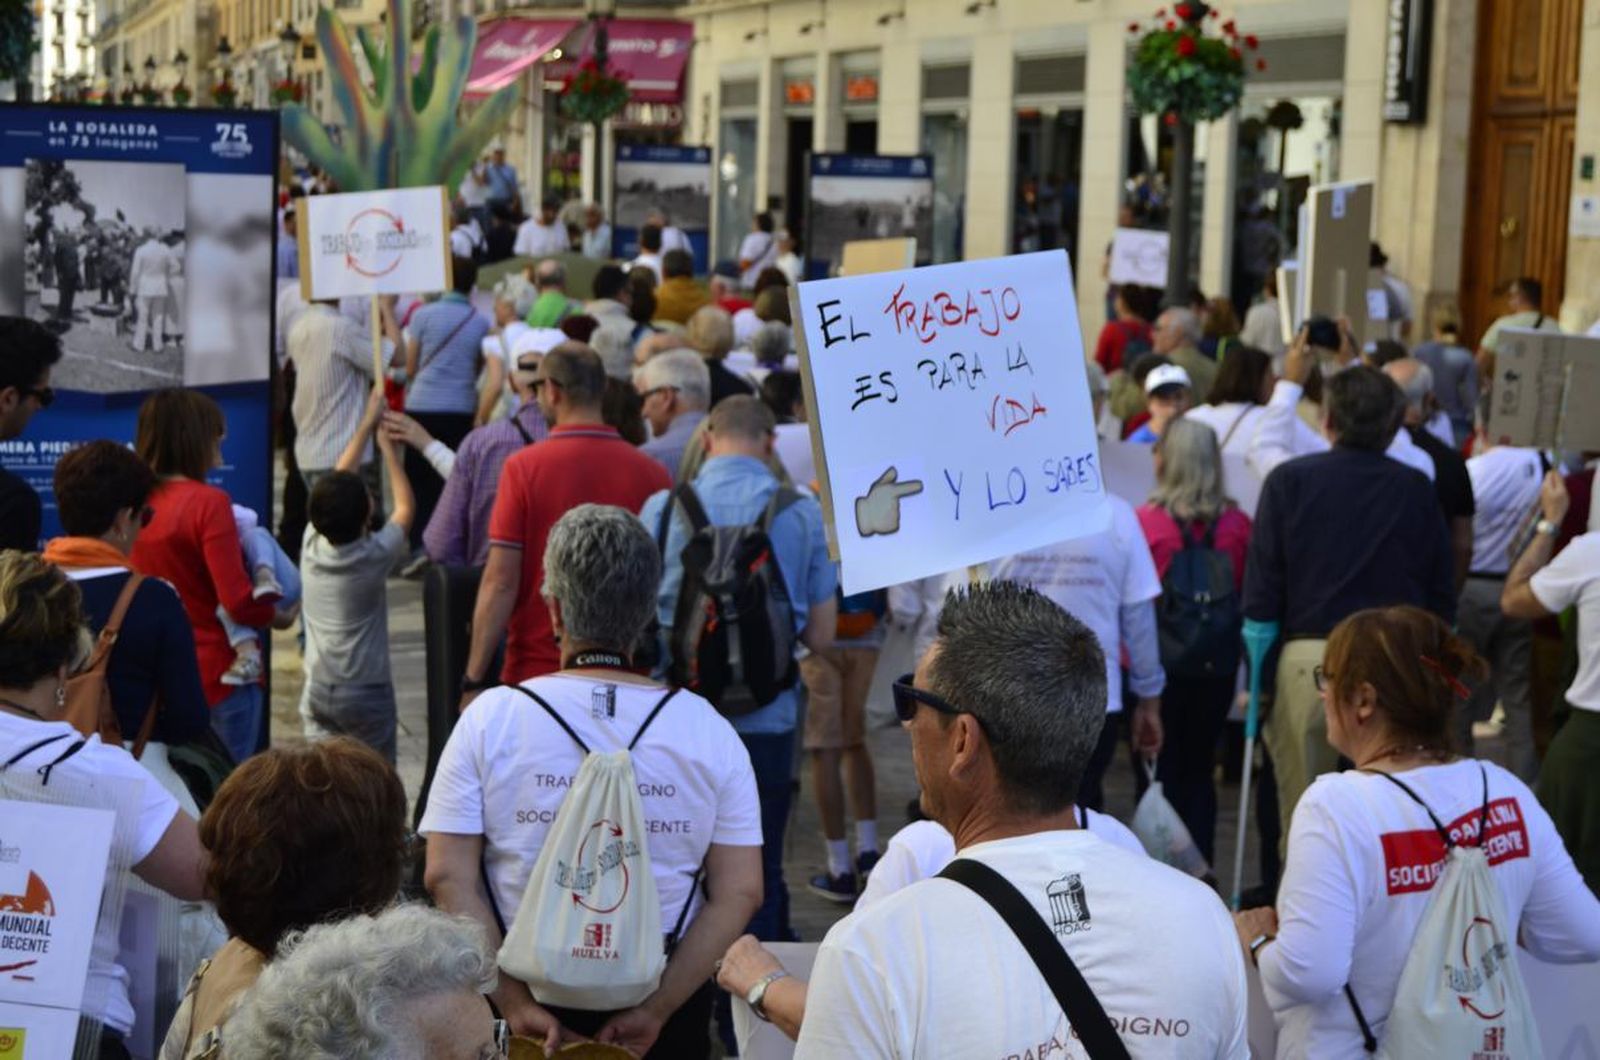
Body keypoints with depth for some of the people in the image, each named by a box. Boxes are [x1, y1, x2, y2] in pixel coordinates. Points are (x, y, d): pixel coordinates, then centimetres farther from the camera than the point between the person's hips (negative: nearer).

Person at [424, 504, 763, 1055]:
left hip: (528, 990, 0)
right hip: (664, 990, 1)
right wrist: (657, 1009, -8)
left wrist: (515, 1003, -11)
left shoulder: (491, 717, -6)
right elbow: (740, 891, -8)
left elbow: (447, 876, -10)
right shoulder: (709, 730, -3)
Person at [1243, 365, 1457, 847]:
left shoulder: (1289, 481, 0)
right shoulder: (1418, 490, 6)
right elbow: (1443, 595, 9)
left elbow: (1261, 590, -2)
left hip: (1308, 658, -2)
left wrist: (1258, 677, 3)